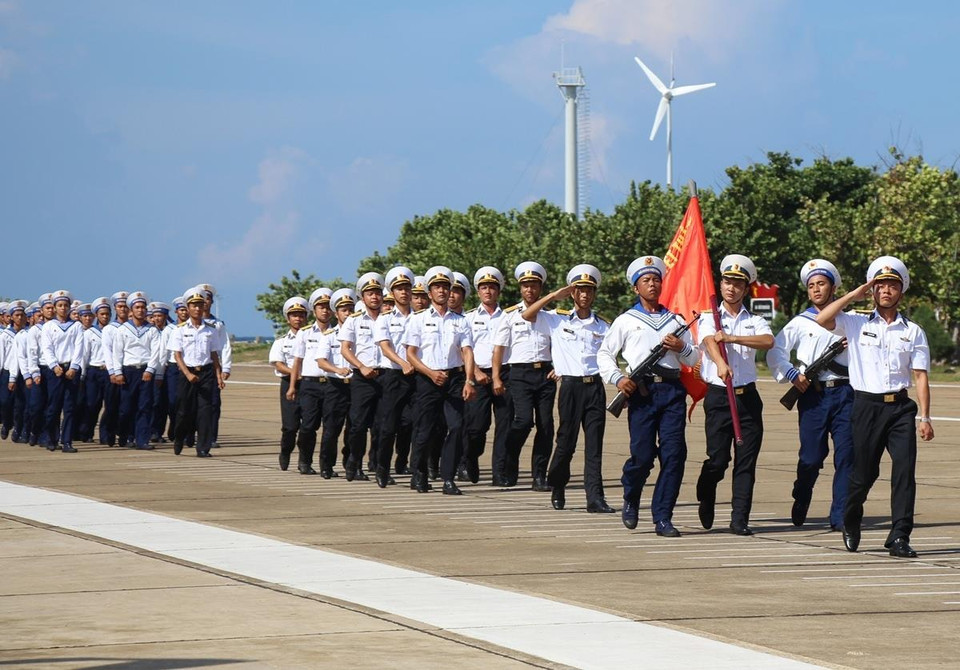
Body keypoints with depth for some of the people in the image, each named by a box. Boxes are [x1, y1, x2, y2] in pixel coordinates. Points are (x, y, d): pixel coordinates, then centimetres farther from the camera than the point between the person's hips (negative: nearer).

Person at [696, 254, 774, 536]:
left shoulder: (755, 322, 11)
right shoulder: (709, 318, 6)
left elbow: (768, 341, -11)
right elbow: (710, 341, -16)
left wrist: (732, 338, -22)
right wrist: (721, 364, -37)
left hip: (748, 395, 2)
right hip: (718, 395, -2)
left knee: (747, 460, -2)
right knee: (718, 458, -4)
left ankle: (739, 519, 1)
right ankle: (705, 499, 26)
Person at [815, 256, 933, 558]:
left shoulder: (913, 331, 10)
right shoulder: (857, 324, 7)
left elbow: (921, 375, 6)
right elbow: (822, 320, -8)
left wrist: (925, 417, -2)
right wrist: (854, 295, -4)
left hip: (900, 406, 1)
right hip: (867, 405, -1)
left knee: (905, 468, -12)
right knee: (864, 472, 5)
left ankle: (899, 536, -11)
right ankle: (850, 525, 29)